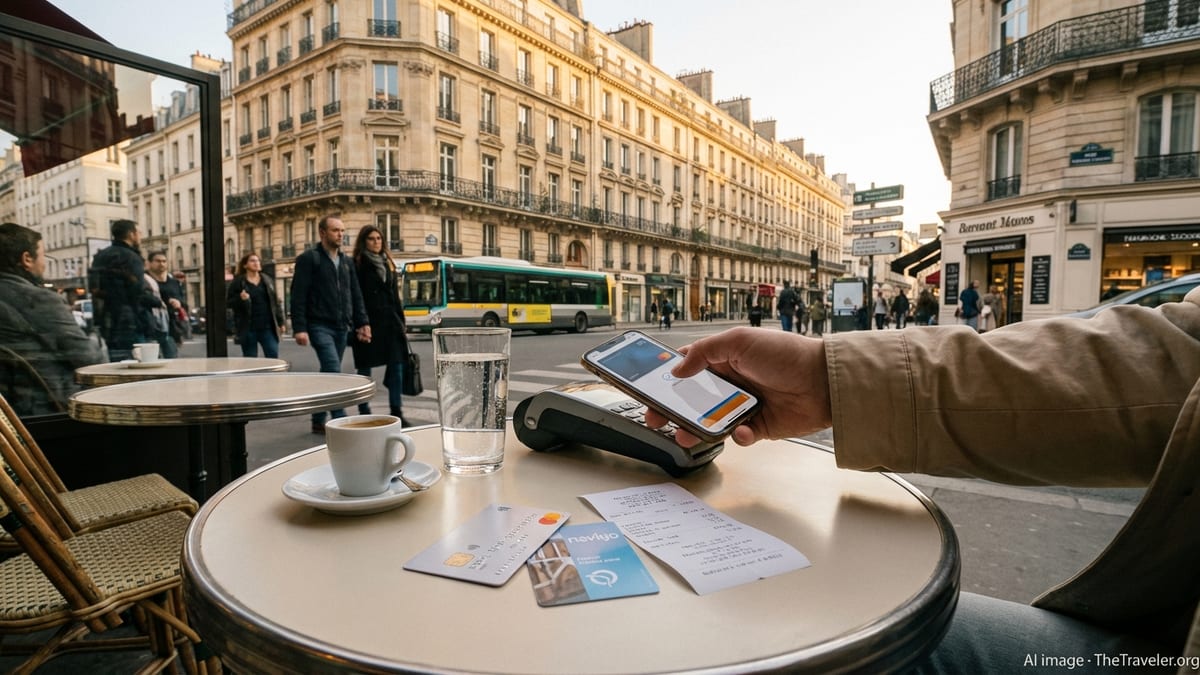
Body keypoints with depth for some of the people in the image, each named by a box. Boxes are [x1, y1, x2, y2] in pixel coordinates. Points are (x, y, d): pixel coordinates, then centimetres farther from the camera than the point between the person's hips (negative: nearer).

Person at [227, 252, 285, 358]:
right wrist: (240, 299, -21)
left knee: (273, 356, -5)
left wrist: (280, 322, 8)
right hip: (248, 329, -2)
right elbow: (228, 302, 1)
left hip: (267, 327, 2)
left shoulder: (267, 280, 11)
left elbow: (276, 302, 12)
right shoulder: (238, 282, 0)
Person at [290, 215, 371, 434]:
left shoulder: (347, 261, 16)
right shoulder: (308, 259, -3)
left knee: (328, 373, 11)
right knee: (334, 371, -16)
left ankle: (318, 421, 21)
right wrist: (300, 328, -15)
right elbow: (298, 296, -9)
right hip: (319, 326, -6)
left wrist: (362, 322, 6)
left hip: (342, 327, 6)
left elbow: (356, 295, 16)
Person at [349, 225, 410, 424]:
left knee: (396, 365, 0)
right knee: (365, 369, 4)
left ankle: (396, 412, 6)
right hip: (367, 322, -5)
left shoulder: (388, 264, 16)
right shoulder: (357, 265, -2)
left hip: (389, 322, 6)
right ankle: (364, 413, 14)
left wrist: (401, 320, 12)